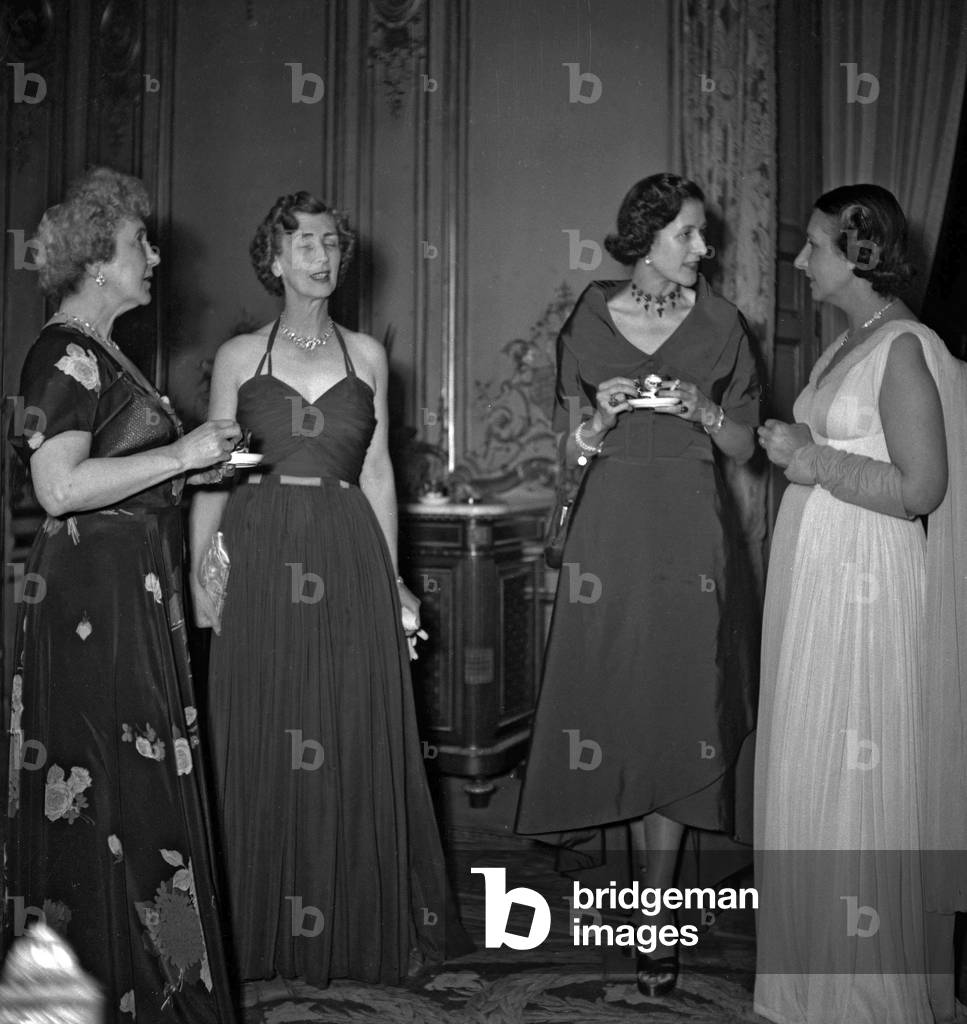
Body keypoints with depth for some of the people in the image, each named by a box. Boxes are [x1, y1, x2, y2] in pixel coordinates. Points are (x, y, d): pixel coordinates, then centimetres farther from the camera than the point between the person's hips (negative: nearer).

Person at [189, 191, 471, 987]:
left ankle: (358, 925, 16)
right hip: (259, 558, -1)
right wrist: (199, 567, -4)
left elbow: (377, 470, 11)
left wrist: (392, 577, 7)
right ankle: (265, 931, 16)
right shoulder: (239, 356, 7)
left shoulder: (366, 355, 11)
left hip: (349, 561, 1)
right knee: (260, 745, 2)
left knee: (356, 741, 2)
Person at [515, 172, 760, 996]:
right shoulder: (589, 324, 5)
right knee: (620, 704, 2)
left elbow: (745, 445, 9)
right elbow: (572, 452, 10)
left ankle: (656, 911, 9)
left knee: (677, 714, 0)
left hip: (693, 537, 0)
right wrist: (599, 418, -11)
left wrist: (703, 411, -10)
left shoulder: (720, 325, 5)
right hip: (612, 534, 1)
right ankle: (657, 892, 21)